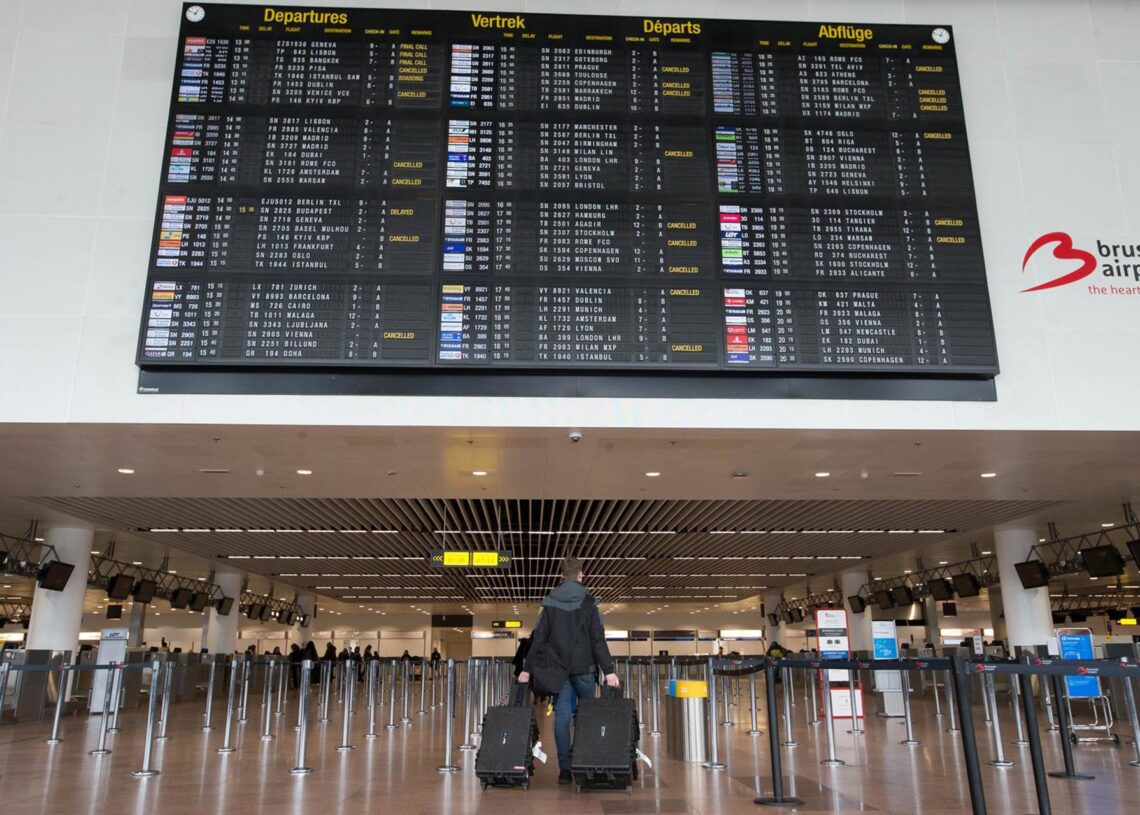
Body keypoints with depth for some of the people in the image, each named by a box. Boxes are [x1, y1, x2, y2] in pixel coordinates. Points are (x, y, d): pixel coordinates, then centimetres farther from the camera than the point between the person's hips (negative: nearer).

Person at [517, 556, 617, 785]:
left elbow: (538, 638, 2)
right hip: (583, 667, -2)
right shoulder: (588, 601, -3)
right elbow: (598, 639, -8)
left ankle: (564, 768, 0)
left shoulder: (550, 602, 5)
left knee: (562, 715, 3)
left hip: (557, 669, 2)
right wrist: (608, 670, -8)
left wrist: (527, 669, 4)